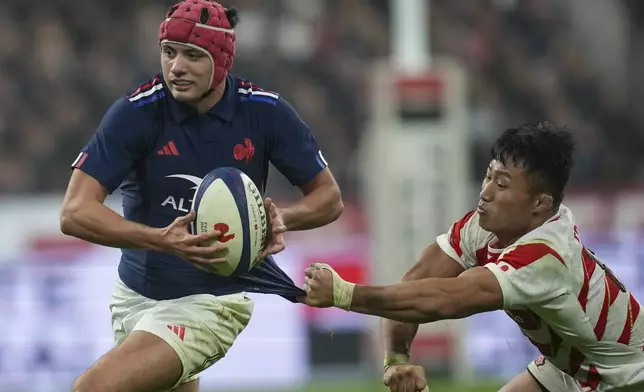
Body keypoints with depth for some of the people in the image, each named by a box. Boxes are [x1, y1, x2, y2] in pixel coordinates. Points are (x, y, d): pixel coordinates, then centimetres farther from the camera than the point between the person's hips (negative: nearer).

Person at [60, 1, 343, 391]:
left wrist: (283, 218, -24)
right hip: (135, 295, 3)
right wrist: (161, 239, -37)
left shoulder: (265, 111, -12)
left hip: (213, 299, -3)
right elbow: (75, 212, -21)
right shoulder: (136, 112, -15)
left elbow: (330, 197, -1)